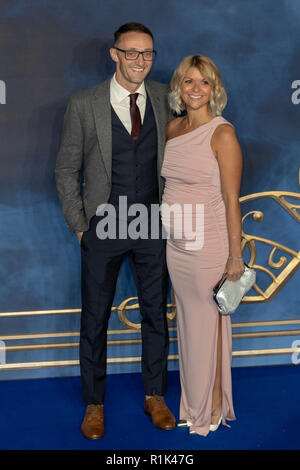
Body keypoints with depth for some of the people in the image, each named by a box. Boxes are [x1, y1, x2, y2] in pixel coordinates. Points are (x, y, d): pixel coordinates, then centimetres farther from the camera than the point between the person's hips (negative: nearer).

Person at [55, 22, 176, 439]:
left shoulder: (164, 98, 1)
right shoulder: (84, 105, -8)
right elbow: (67, 169, -2)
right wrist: (79, 225, -4)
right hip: (104, 227, -2)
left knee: (156, 313, 13)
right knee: (95, 319, 9)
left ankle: (155, 396, 32)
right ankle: (94, 404, 27)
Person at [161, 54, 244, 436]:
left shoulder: (222, 133, -14)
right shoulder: (173, 127, 6)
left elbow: (231, 200, -15)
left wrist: (235, 256, -14)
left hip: (208, 243, -6)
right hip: (175, 241, 7)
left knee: (207, 323, 5)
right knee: (186, 319, 16)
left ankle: (213, 406, 25)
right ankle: (192, 400, 33)